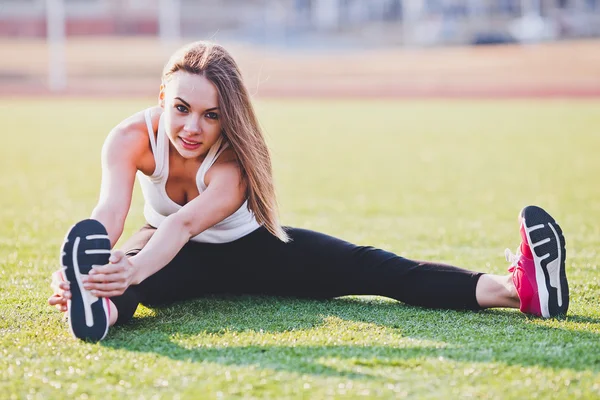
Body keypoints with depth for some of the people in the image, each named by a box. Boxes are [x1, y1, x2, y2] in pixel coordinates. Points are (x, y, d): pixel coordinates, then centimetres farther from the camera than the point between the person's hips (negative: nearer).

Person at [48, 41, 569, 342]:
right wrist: (78, 266, -64)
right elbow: (110, 210, -41)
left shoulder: (234, 163, -31)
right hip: (176, 255, 1)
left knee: (365, 268, -23)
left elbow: (185, 223, -51)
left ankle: (516, 288, -42)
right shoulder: (131, 138, -26)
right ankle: (103, 309, -75)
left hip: (251, 250, -1)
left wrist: (134, 268, -71)